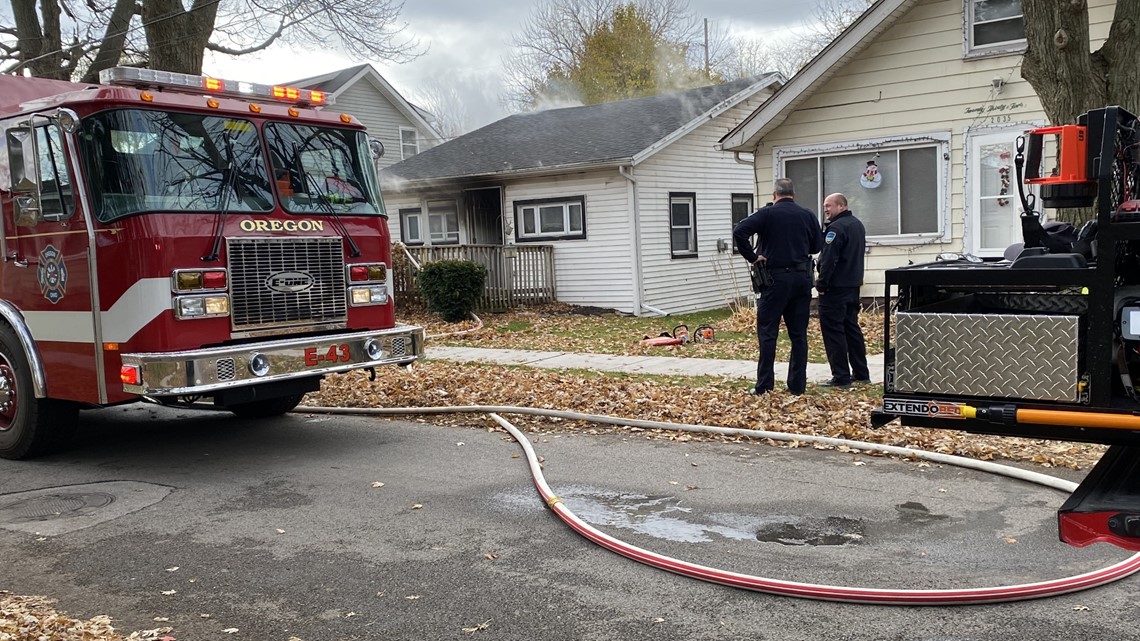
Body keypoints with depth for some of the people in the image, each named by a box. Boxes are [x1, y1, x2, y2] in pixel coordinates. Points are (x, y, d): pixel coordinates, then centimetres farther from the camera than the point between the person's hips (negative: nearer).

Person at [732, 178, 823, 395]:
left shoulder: (767, 213, -4)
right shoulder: (808, 216, 6)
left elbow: (739, 231, -17)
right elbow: (817, 246, 12)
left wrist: (752, 257, -9)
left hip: (775, 278, -4)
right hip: (802, 278, 4)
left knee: (767, 332, 0)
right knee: (799, 334, 8)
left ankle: (764, 384, -2)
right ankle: (797, 385, 10)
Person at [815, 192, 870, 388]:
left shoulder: (836, 228, -17)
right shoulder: (858, 225, 14)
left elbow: (829, 259, -21)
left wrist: (821, 283, -15)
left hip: (835, 288, -10)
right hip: (853, 285, 10)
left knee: (833, 331, -5)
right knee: (851, 327, 16)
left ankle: (841, 377, -5)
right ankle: (861, 373, 20)